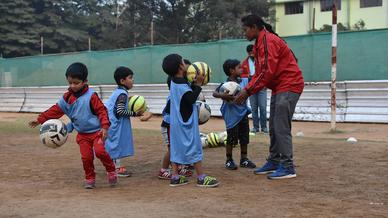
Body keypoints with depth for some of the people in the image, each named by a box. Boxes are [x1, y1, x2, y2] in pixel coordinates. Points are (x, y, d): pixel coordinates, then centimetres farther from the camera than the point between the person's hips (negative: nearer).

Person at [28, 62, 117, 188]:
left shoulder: (91, 96, -14)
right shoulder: (67, 98, 2)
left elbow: (102, 111, -14)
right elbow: (55, 110, 8)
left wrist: (104, 127, -23)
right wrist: (40, 120, 8)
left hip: (96, 131, -4)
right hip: (82, 134, 5)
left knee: (100, 151, -22)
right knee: (86, 157, -2)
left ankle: (111, 170, 2)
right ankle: (90, 179, 16)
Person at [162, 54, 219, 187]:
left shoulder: (175, 82, 10)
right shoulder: (181, 85, -18)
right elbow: (192, 99, -21)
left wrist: (194, 83, 2)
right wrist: (198, 84, -14)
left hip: (176, 122, 9)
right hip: (186, 122, -9)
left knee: (177, 148, 10)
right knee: (194, 148, -3)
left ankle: (175, 177, 13)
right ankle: (201, 178, 2)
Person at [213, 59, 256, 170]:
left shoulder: (242, 82, 3)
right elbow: (214, 93, -20)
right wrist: (223, 96, -38)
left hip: (243, 113, 6)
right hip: (232, 115, -6)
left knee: (244, 137, 11)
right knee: (231, 138, 2)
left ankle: (244, 159, 24)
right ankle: (229, 160, 16)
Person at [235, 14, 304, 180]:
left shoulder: (268, 41, -17)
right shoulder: (260, 43, 15)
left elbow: (267, 72, -23)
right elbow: (259, 72, 13)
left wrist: (248, 91, -19)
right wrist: (246, 89, 0)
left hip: (289, 86, -10)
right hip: (279, 88, 10)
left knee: (281, 128, -11)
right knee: (273, 127, 12)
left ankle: (288, 167, -7)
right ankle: (274, 162, 21)